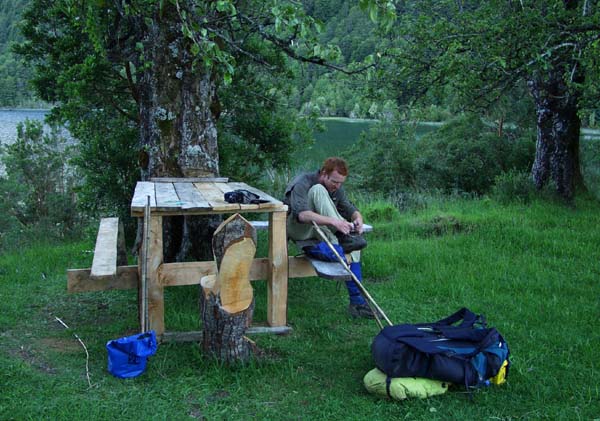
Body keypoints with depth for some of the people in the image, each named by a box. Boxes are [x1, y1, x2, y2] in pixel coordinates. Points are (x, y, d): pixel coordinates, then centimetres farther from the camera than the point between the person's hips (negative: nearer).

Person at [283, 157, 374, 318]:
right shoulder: (302, 183, -21)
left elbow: (350, 208, 1)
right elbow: (301, 214, -37)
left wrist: (358, 218, -24)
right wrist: (333, 221, -48)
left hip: (320, 231, 7)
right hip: (296, 228, -7)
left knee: (353, 238, -17)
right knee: (318, 191, -27)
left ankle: (357, 300, -17)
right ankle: (342, 238, -36)